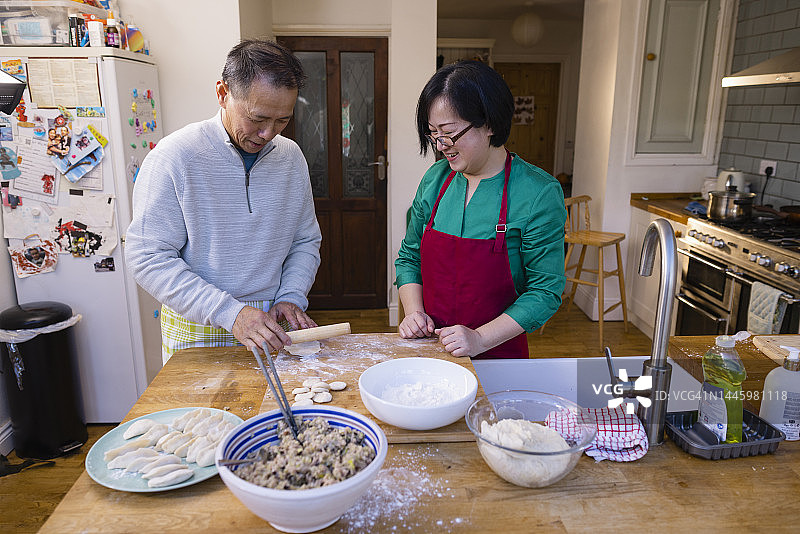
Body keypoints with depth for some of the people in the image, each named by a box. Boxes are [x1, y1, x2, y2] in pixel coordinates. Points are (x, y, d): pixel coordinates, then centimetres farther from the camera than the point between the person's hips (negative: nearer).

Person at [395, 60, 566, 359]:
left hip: (498, 354, -3)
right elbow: (409, 258, 9)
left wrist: (481, 339, -21)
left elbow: (546, 290, -13)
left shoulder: (538, 194, -14)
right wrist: (414, 311, -7)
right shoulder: (435, 179, 0)